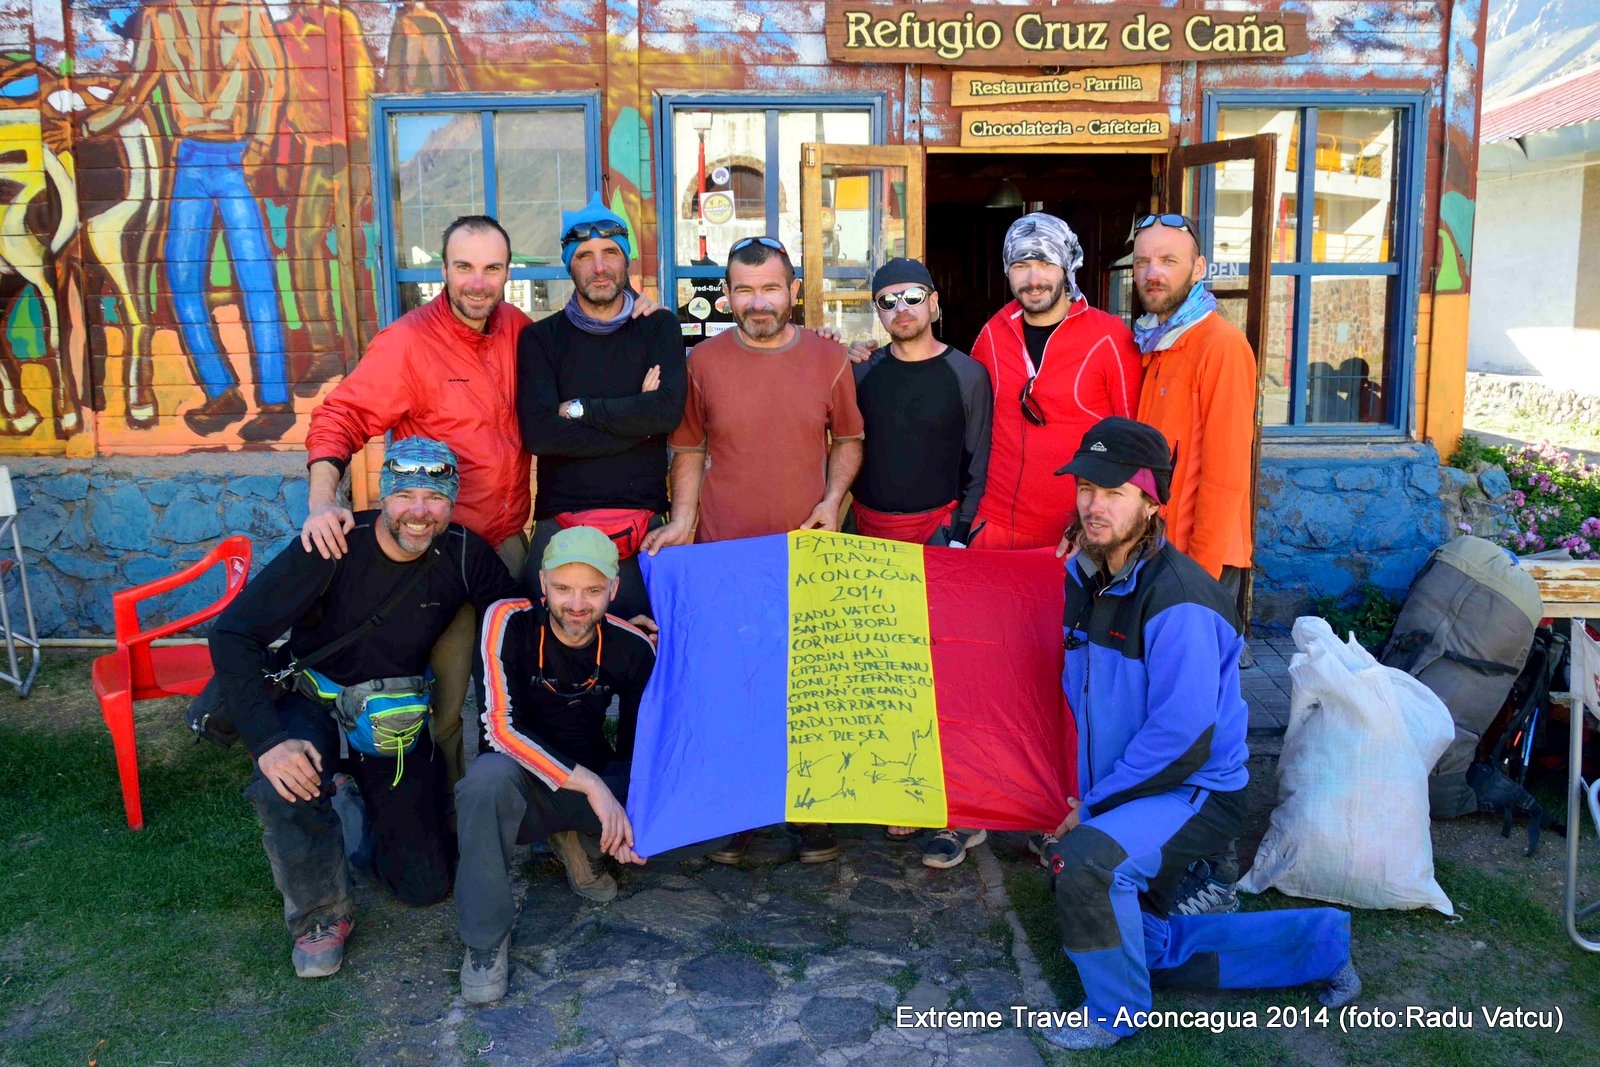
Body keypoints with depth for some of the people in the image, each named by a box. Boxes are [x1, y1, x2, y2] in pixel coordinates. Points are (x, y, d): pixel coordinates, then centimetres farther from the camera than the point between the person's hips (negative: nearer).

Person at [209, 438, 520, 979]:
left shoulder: (465, 554, -16)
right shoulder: (334, 548, -25)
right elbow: (232, 635, -26)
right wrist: (268, 741, -36)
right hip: (314, 705, -2)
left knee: (427, 884, 2)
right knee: (287, 782, -36)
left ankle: (362, 808, 34)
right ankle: (322, 915, -7)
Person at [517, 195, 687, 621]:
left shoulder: (659, 328, 7)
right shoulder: (540, 338, 6)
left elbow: (668, 410, -11)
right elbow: (539, 432, -10)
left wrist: (579, 409, -8)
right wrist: (635, 421, -8)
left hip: (643, 519, 0)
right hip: (559, 520, 0)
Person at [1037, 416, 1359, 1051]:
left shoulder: (1177, 602, -25)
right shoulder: (1084, 578, 1)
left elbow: (1182, 738, -27)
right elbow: (1081, 696, 12)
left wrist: (1093, 806, -19)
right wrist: (1084, 799, 2)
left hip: (1197, 791, -9)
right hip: (1121, 795, 9)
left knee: (1087, 861, -33)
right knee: (1144, 946, 17)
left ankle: (1117, 1013, -6)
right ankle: (1319, 943, 30)